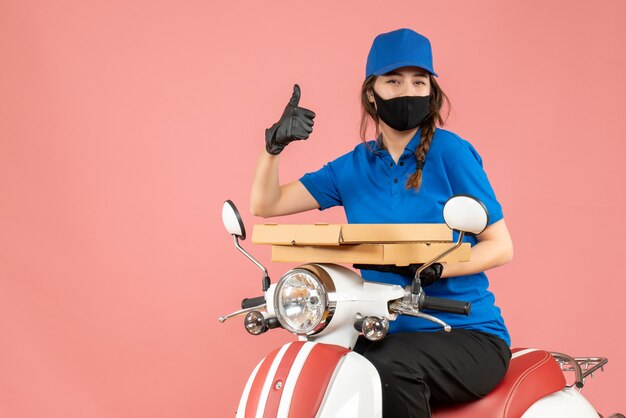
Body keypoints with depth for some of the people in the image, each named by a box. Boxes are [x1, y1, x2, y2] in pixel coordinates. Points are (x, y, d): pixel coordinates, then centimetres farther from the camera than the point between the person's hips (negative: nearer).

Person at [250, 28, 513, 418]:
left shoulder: (450, 152, -6)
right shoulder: (355, 166, 8)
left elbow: (501, 246, -6)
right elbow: (265, 204, 8)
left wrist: (433, 268, -23)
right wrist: (275, 145, -10)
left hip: (469, 336, -4)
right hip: (390, 335, 4)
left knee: (388, 366, -33)